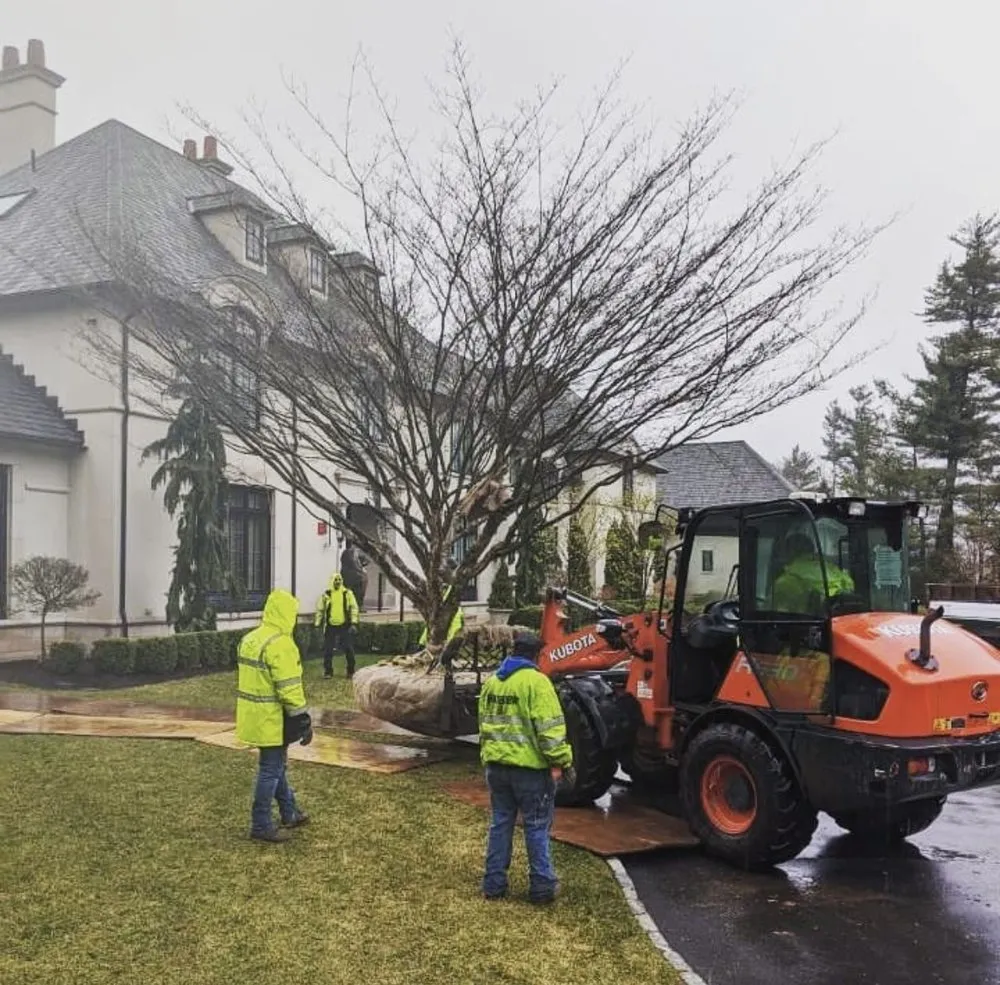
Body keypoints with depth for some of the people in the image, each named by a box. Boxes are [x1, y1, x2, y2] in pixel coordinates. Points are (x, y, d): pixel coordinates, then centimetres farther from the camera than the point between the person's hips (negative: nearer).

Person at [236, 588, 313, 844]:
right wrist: (303, 722, -15)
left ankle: (290, 813, 33)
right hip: (273, 720, -10)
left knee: (277, 765, 20)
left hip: (255, 717, 10)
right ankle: (261, 825, 9)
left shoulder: (250, 639, 10)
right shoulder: (280, 644, -21)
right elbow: (290, 690, -22)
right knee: (271, 770, 1)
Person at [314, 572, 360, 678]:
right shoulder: (326, 595, 4)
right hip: (330, 626, 1)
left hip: (345, 626, -1)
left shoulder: (348, 593, 2)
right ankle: (328, 671, 16)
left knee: (349, 650, 3)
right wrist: (317, 624, 5)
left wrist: (353, 623, -8)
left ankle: (351, 672, 16)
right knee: (328, 650, 3)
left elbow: (354, 608, 1)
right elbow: (320, 610, 10)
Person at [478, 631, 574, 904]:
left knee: (500, 822, 14)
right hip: (529, 765, -6)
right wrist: (561, 760, -12)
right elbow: (550, 727, -18)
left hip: (496, 764, 6)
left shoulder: (491, 682, 9)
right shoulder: (536, 681, -13)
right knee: (537, 826, 5)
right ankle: (542, 886, 10)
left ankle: (494, 884, 18)